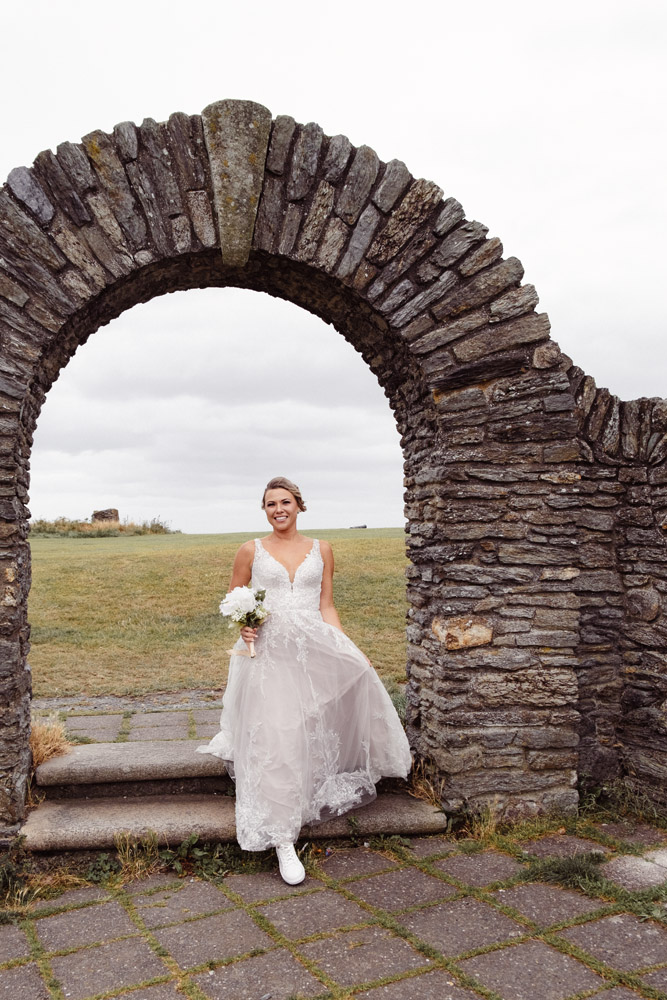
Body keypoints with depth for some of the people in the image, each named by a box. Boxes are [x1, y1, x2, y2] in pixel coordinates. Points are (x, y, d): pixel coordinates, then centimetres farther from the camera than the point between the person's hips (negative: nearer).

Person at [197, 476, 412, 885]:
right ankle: (283, 839, -9)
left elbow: (327, 607, 10)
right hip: (268, 650, -3)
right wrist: (244, 626, -7)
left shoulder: (321, 550, 10)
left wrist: (348, 650, -2)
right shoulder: (252, 551, 6)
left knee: (355, 670, -20)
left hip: (313, 646, 3)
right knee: (277, 740, -15)